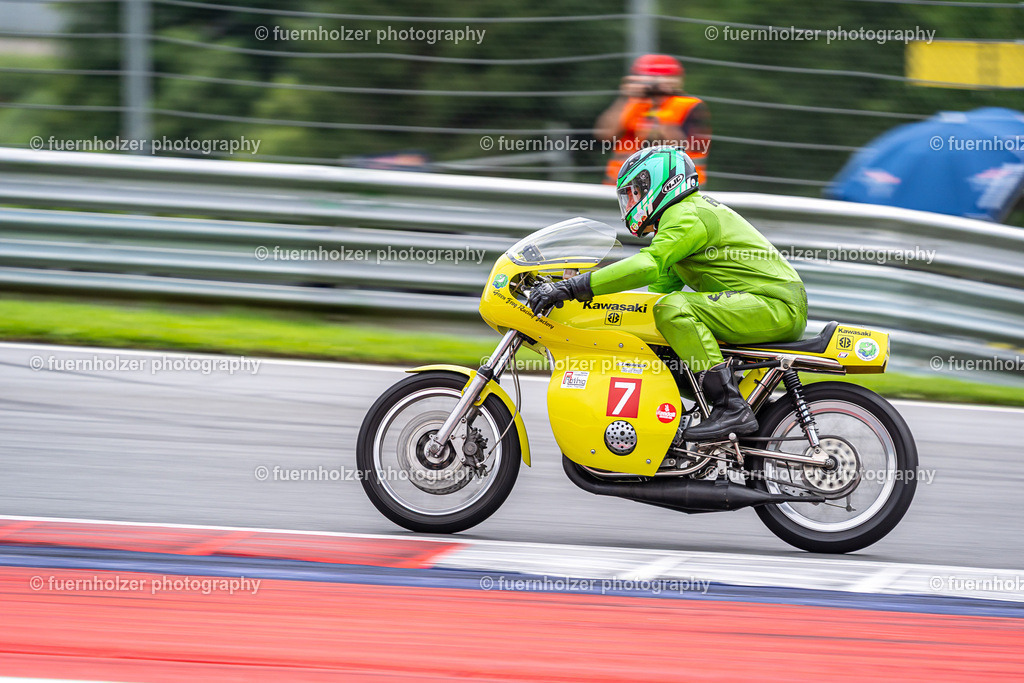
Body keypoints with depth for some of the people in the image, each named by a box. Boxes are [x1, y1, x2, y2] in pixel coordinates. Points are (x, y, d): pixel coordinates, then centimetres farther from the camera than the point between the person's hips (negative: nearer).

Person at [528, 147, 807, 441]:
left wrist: (572, 287, -29)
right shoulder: (683, 214, 22)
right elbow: (663, 283, 30)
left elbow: (649, 265, -27)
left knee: (674, 309, -26)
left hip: (776, 305, -11)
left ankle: (732, 408, -29)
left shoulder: (686, 216, -11)